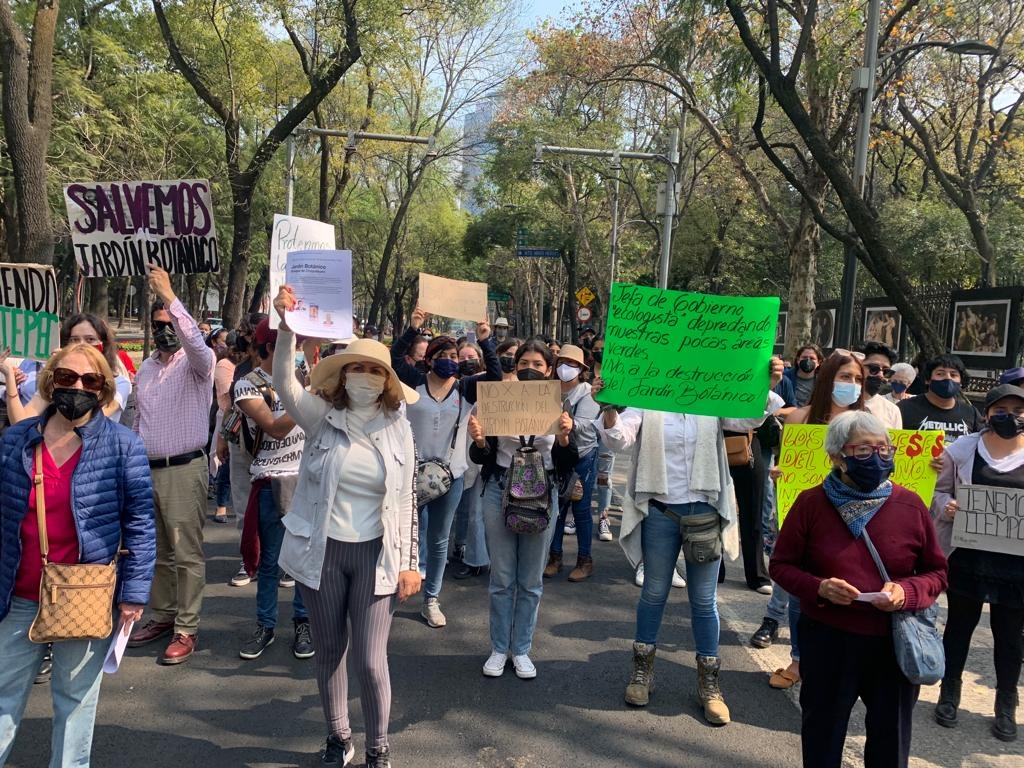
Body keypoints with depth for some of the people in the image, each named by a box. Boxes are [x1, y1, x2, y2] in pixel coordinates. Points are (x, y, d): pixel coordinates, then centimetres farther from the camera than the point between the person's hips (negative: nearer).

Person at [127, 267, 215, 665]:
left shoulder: (197, 362, -6)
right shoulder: (147, 366, 15)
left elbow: (195, 342, -31)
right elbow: (138, 419, 20)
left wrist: (170, 297, -34)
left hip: (183, 470, -7)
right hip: (147, 469, 7)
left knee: (187, 554, -3)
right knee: (156, 550, 15)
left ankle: (186, 629, 4)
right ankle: (163, 615, 28)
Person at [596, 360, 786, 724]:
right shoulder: (645, 403, -3)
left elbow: (748, 419, -13)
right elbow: (619, 438, -17)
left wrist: (766, 389, -34)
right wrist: (609, 407, -38)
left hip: (705, 512, 1)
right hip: (659, 511, -1)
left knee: (704, 600, 11)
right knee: (654, 592, 14)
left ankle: (708, 682, 26)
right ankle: (642, 670, 32)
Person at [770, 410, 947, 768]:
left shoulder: (910, 504, -5)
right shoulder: (811, 503, -8)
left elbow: (937, 572, 3)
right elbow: (781, 565, -2)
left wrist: (906, 592, -17)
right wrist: (818, 588, -20)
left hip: (895, 644, 1)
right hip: (827, 641, -1)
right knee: (822, 738, 18)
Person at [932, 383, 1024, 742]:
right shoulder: (961, 449, -2)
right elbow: (939, 490, 7)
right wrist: (946, 507, -14)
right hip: (967, 556, 0)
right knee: (959, 625, 14)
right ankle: (949, 693, 31)